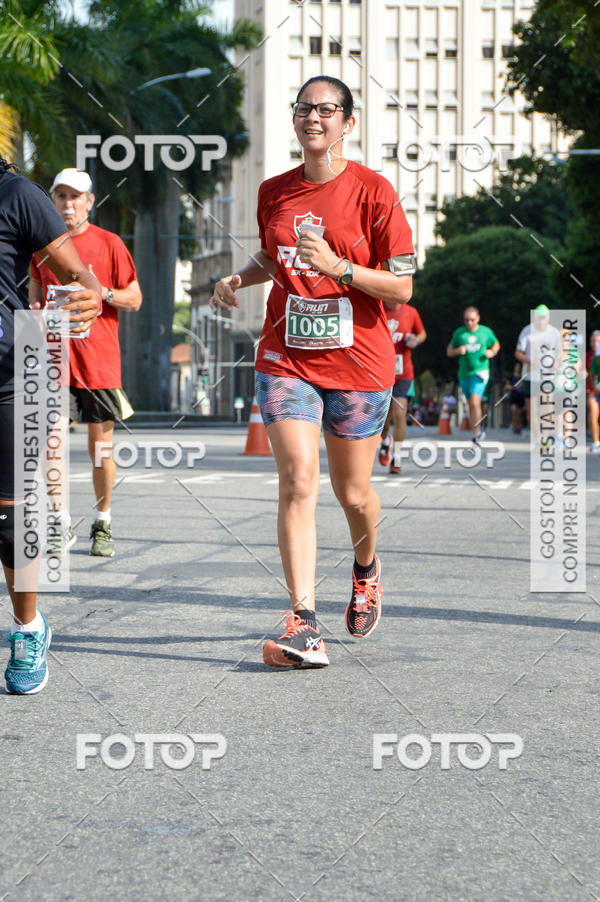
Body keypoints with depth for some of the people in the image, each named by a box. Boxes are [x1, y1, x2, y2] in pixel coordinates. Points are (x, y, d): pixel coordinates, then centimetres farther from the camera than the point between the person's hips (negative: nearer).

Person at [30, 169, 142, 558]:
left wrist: (101, 292, -15)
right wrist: (37, 311, 0)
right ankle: (61, 525, 7)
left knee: (101, 444, 2)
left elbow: (135, 299, 3)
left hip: (100, 359, -2)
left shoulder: (109, 243, 2)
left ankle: (103, 525, 16)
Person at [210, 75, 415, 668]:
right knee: (297, 482, -13)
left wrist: (339, 266, -22)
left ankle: (366, 570, 43)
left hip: (359, 362, -2)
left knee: (353, 493, 8)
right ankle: (303, 626, -15)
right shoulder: (274, 192, 6)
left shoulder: (373, 192, -7)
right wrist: (238, 279, 4)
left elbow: (401, 288, -8)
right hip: (286, 359, 2)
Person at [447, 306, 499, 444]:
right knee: (471, 405, 9)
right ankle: (479, 432, 25)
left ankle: (476, 434, -12)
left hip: (480, 372, -3)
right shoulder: (459, 333, 4)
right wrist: (458, 351, -12)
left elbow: (496, 344, 20)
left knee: (475, 402, -20)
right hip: (464, 373, 3)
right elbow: (449, 352, 10)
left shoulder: (486, 331, 2)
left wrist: (492, 352, -2)